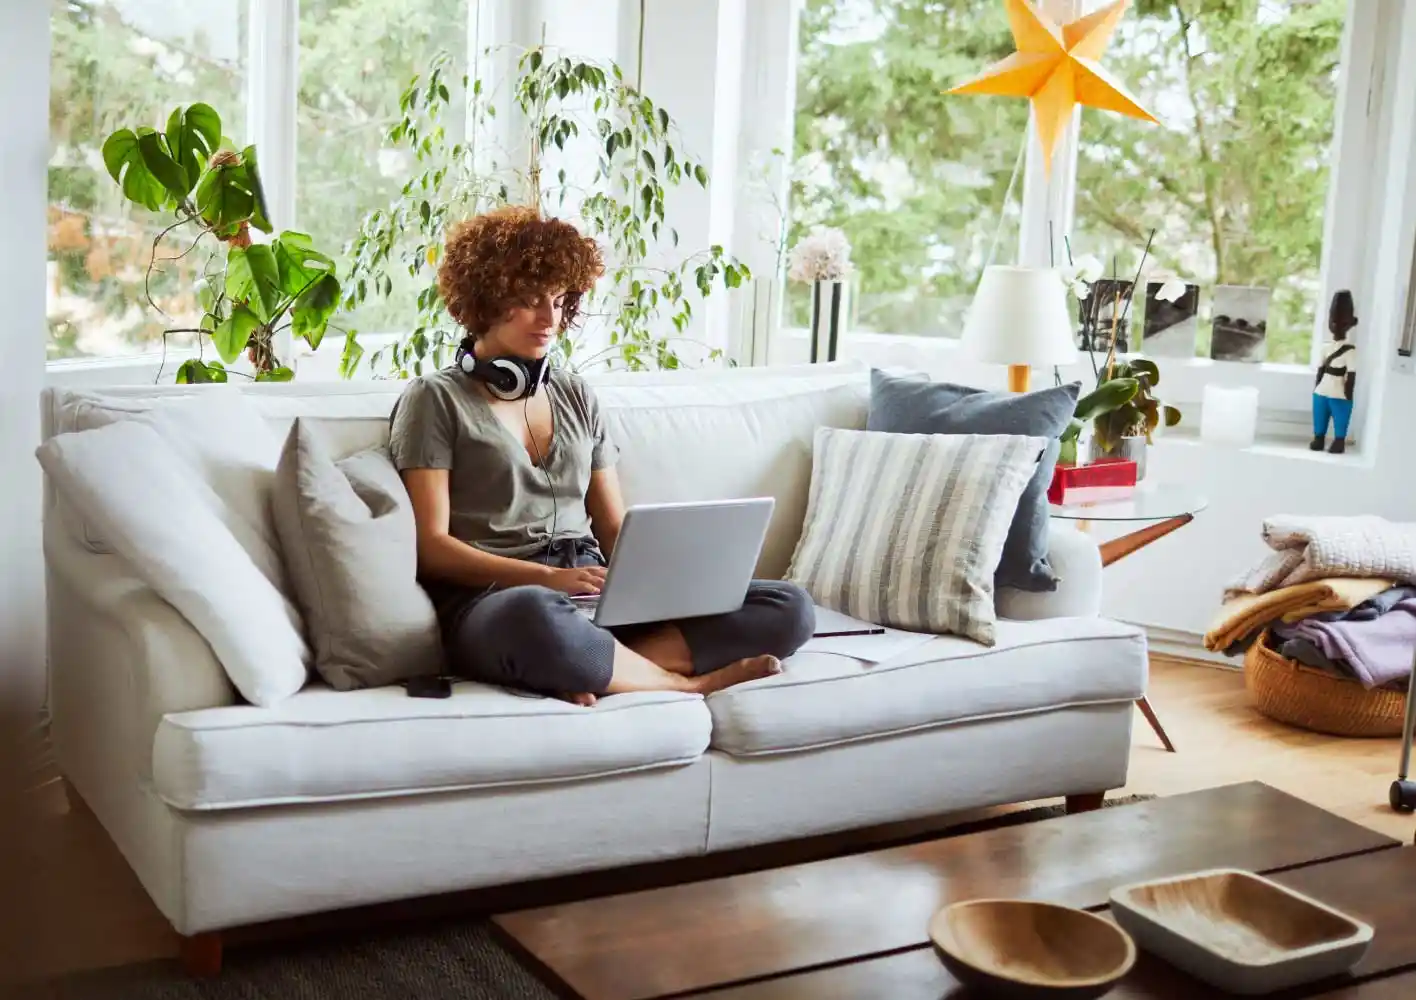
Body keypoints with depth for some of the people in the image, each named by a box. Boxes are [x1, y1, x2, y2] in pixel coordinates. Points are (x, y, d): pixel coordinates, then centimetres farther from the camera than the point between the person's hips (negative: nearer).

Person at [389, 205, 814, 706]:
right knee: (540, 616, -45)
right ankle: (685, 681, -18)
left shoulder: (576, 396, 20)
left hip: (596, 595, 6)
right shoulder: (435, 399, 5)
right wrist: (547, 576, -18)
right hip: (491, 598, -5)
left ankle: (591, 669, -28)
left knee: (788, 608, -14)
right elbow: (432, 544, -5)